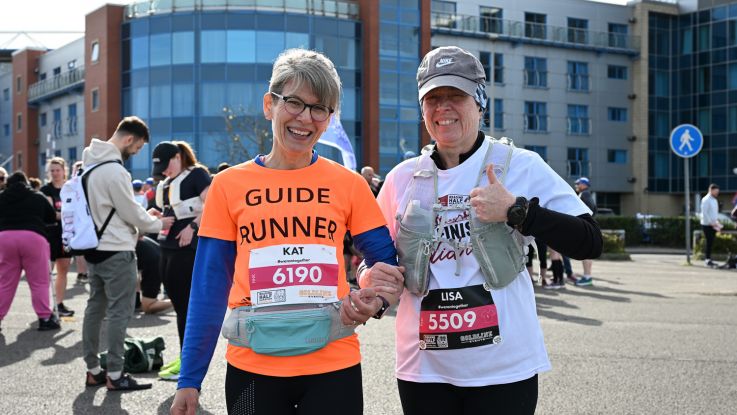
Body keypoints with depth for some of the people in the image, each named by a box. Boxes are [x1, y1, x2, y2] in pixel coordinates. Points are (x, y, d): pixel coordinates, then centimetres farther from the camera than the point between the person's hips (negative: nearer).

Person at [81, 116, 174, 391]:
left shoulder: (92, 164, 11)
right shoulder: (114, 170, -19)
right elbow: (131, 214, -13)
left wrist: (143, 214, 14)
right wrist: (159, 224, 3)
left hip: (94, 250, 10)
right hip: (116, 252, -10)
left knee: (95, 309, 12)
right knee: (119, 313, -3)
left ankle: (93, 370, 19)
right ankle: (114, 376, 1)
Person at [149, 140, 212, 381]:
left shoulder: (196, 174, -5)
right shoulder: (166, 183, 20)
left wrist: (192, 226, -21)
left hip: (187, 248, -8)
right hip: (168, 247, 8)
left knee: (185, 305, -6)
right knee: (178, 305, 11)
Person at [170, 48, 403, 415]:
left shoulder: (349, 184, 1)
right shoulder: (229, 185, 0)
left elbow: (388, 264, 7)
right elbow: (210, 286, 2)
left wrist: (375, 300, -15)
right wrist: (189, 380, 0)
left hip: (333, 365, 0)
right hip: (252, 368, 0)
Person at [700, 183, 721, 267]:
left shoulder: (714, 200, 16)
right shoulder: (706, 200, -12)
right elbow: (704, 213, -17)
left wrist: (717, 222, 8)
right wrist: (711, 223, -18)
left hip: (713, 225, 8)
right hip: (707, 225, -8)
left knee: (711, 242, 9)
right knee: (709, 242, -9)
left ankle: (708, 260, 14)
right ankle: (707, 260, -5)